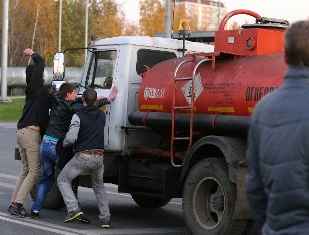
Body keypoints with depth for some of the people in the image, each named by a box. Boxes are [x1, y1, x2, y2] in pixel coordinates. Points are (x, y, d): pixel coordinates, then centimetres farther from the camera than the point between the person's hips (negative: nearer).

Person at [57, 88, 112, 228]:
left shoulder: (78, 116, -9)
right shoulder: (102, 115, 8)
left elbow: (71, 138, -16)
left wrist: (64, 143, 4)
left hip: (82, 156, -5)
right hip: (99, 156, 5)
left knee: (62, 180, 10)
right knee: (99, 187, 23)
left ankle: (73, 209, -7)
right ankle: (105, 218, 12)